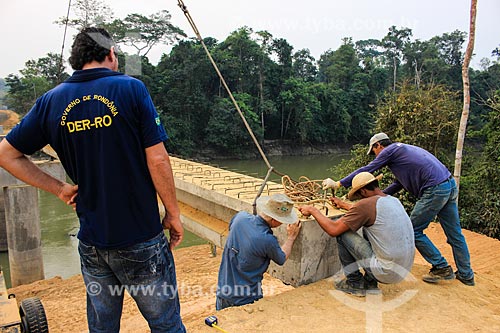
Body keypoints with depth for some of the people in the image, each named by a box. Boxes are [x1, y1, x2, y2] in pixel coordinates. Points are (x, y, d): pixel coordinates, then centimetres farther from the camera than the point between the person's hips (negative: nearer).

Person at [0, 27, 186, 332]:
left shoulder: (52, 101, 2)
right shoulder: (131, 89, -11)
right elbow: (157, 160, -14)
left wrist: (59, 188, 8)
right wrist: (173, 214, -3)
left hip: (92, 243, 5)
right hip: (141, 240, -4)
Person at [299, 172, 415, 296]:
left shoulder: (367, 203, -16)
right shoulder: (394, 201, 9)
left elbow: (333, 230, -14)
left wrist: (313, 210, -1)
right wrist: (343, 204, 41)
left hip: (385, 273, -8)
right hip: (404, 271, 8)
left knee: (342, 232, -3)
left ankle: (354, 283, 10)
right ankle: (370, 282, 23)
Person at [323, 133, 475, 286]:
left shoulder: (390, 150, -1)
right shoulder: (403, 149, 26)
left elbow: (366, 170, -3)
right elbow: (399, 183, 29)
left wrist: (338, 184, 2)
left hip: (435, 190, -9)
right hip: (450, 184, 9)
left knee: (414, 231, 5)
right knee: (454, 234, 15)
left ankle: (441, 268, 11)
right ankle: (466, 275, 24)